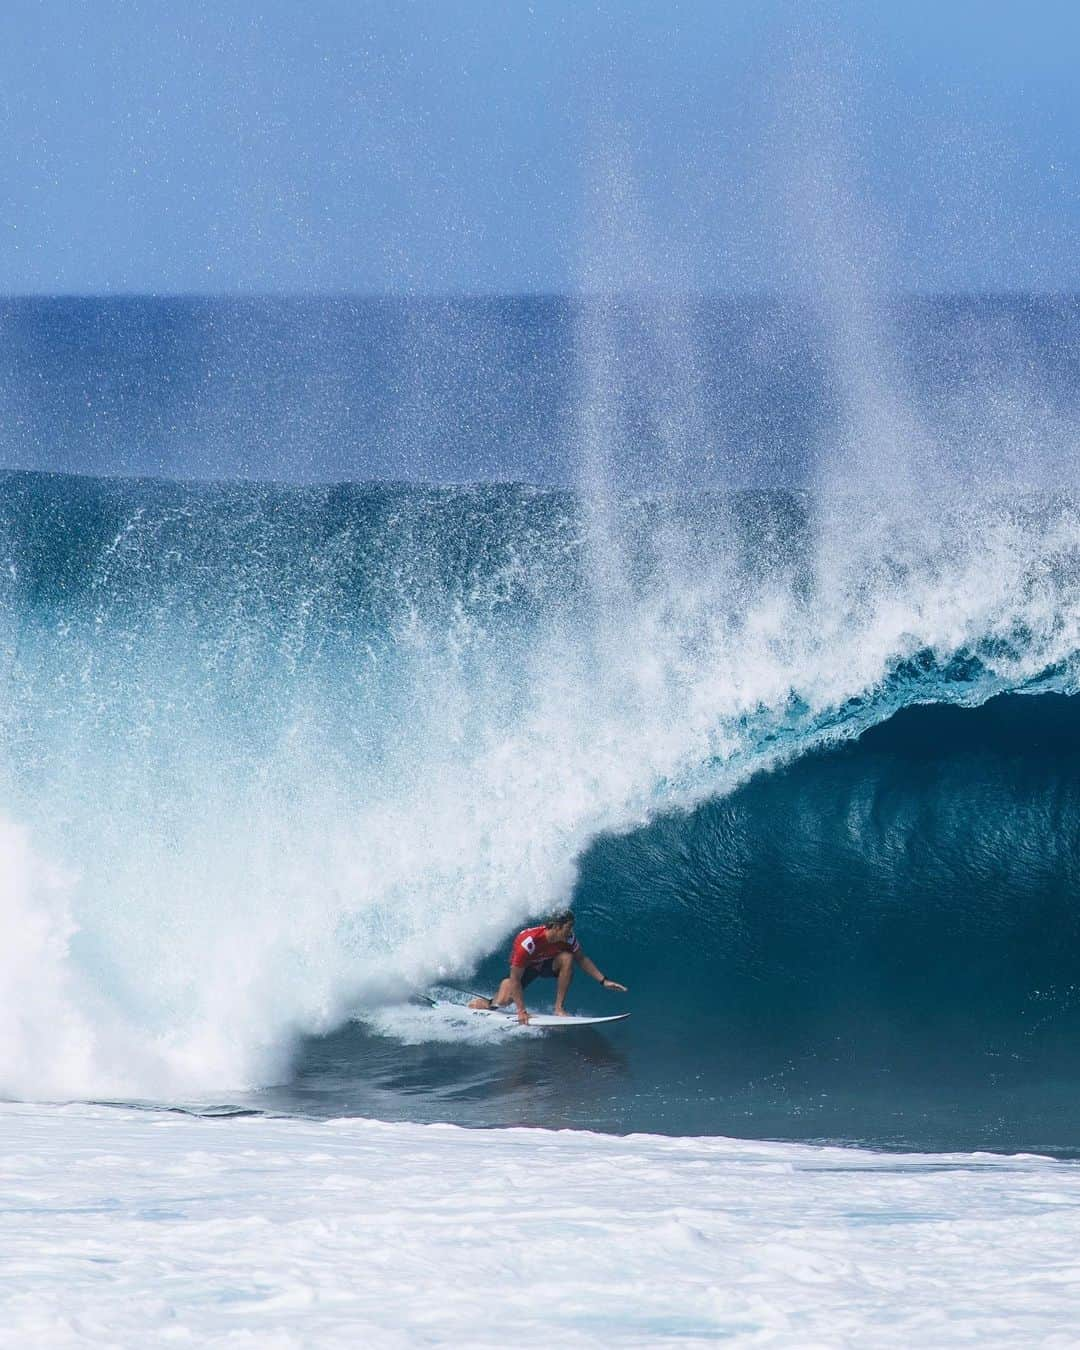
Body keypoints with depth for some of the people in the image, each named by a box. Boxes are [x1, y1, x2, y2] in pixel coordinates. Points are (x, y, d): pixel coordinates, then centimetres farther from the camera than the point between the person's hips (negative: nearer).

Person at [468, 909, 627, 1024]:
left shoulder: (568, 939, -24)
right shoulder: (529, 942, -40)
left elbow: (582, 959, -4)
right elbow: (515, 979, -36)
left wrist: (603, 981, -9)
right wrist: (521, 1011, -36)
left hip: (546, 964, 4)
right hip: (522, 968, -4)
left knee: (567, 958, -27)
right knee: (503, 1001, -27)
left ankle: (559, 1008, -20)